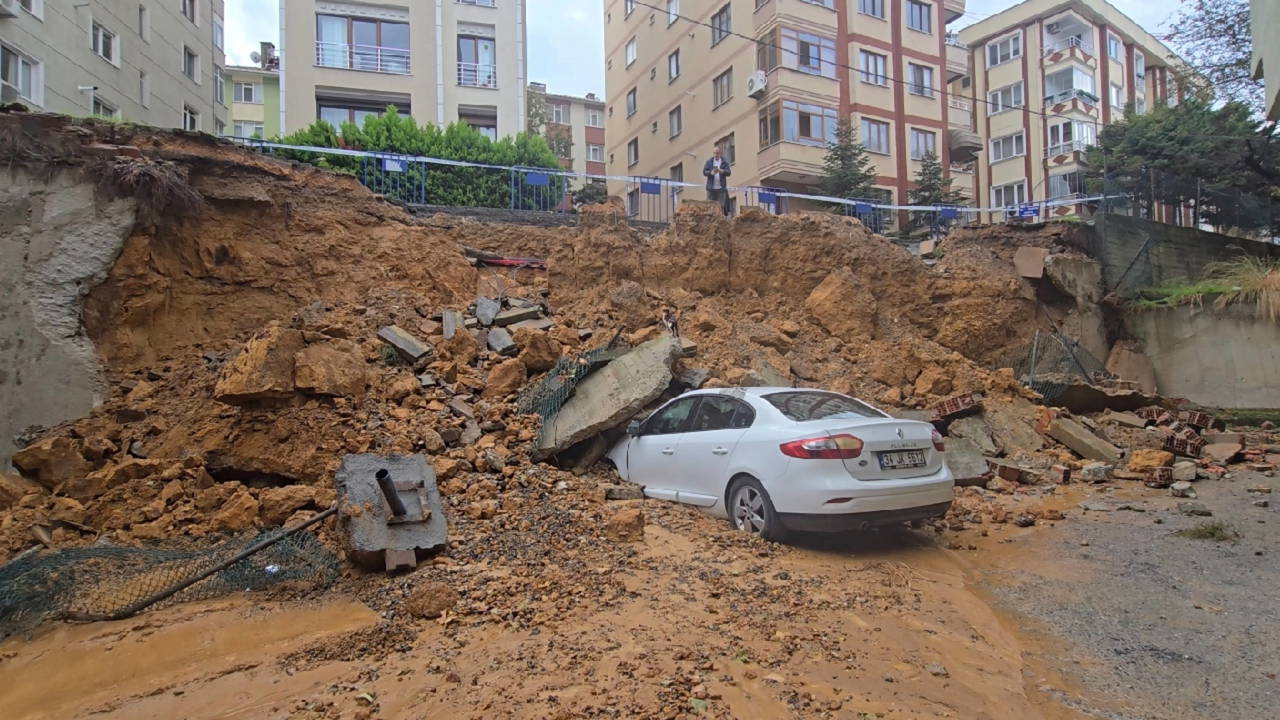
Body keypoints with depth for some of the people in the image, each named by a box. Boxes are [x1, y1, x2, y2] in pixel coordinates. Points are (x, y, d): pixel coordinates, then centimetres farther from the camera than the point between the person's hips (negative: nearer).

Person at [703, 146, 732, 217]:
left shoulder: (724, 162, 7)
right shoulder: (709, 162, 10)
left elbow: (728, 172, -3)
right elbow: (704, 171, 1)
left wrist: (720, 170, -22)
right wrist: (711, 172, -19)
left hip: (721, 188, -1)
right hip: (711, 188, 1)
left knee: (721, 205, -3)